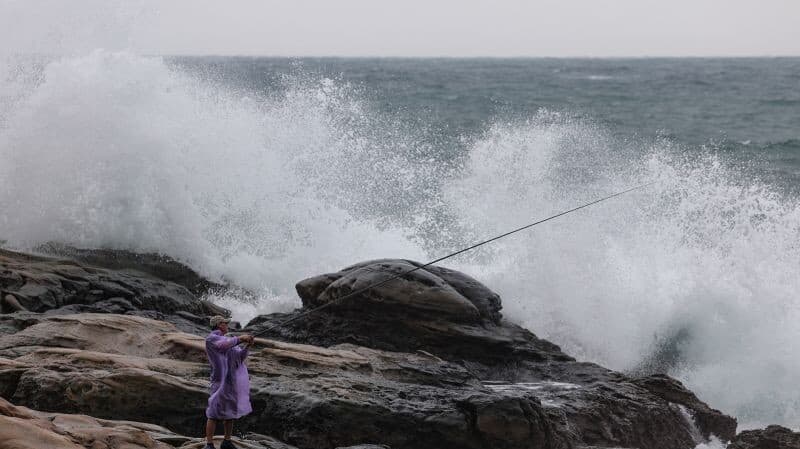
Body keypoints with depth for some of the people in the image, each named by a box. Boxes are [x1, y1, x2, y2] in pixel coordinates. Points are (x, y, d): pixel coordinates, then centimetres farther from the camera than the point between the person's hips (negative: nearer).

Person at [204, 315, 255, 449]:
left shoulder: (228, 340, 20)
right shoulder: (211, 339, -4)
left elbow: (240, 357, 12)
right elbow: (223, 346, -23)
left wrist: (246, 346, -4)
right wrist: (239, 339, -17)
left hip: (234, 382, 8)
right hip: (222, 380, -8)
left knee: (231, 412, 12)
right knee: (215, 414, -8)